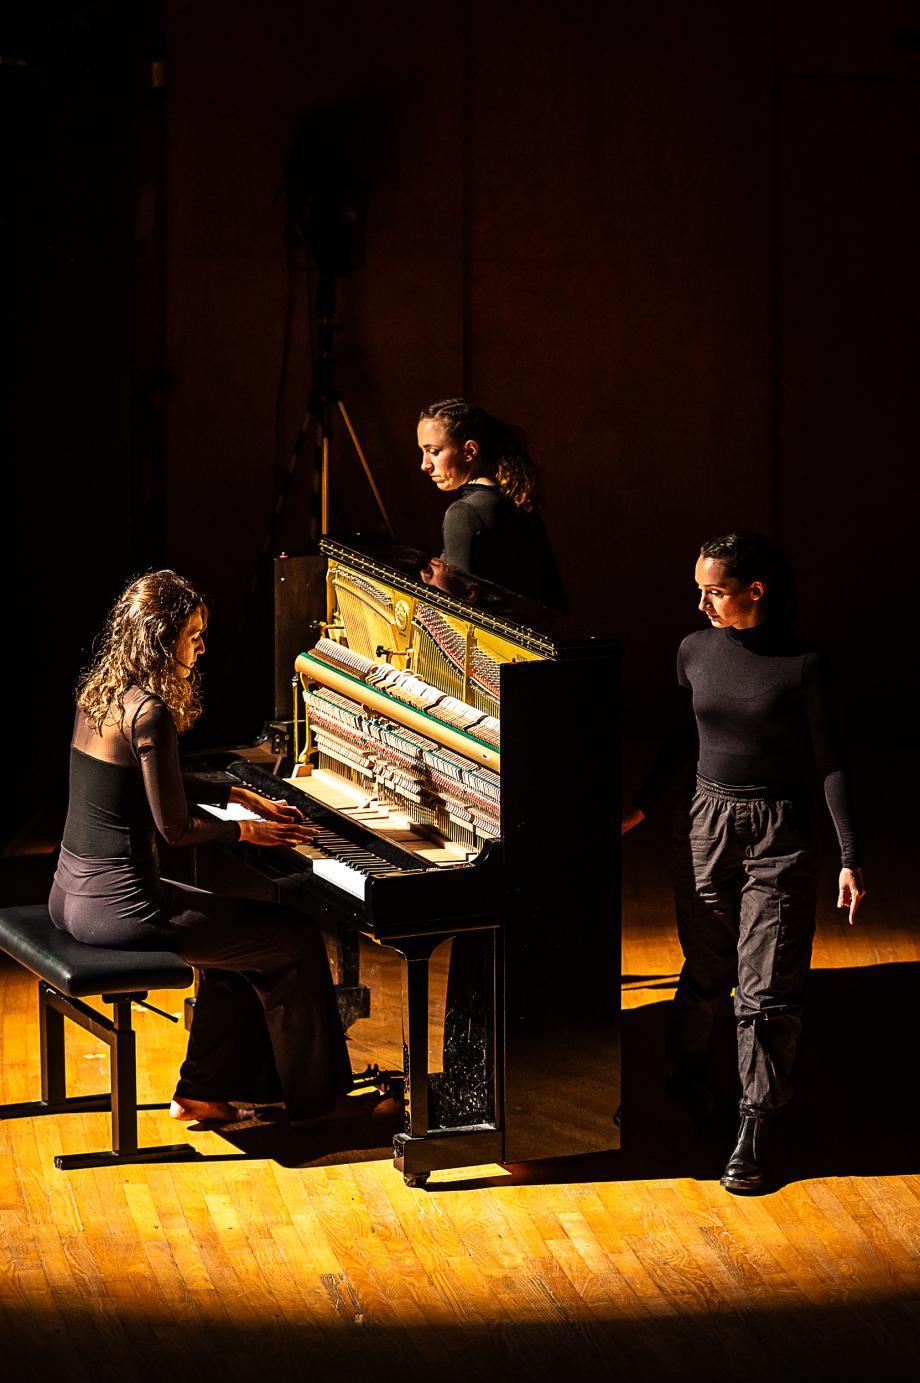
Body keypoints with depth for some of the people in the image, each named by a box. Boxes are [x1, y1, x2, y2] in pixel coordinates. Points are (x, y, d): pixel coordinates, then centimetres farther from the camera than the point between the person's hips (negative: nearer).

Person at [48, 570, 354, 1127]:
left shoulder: (100, 690, 9)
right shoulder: (150, 712, -20)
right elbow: (176, 828, -16)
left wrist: (242, 796, 23)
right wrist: (247, 831, 2)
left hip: (72, 893, 10)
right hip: (119, 905, -10)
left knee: (238, 936, 26)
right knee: (294, 940, 2)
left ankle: (203, 1093, 26)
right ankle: (310, 1101, 16)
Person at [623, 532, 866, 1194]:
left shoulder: (803, 666, -13)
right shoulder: (696, 650, 0)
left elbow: (830, 762, -8)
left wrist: (850, 857, -10)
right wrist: (644, 804, 22)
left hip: (778, 837, -3)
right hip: (707, 824, 4)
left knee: (768, 990, -4)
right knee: (706, 972, 16)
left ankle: (754, 1132, 4)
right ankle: (688, 1072, 41)